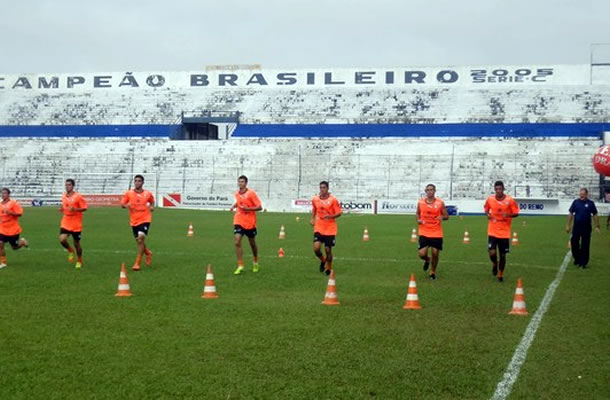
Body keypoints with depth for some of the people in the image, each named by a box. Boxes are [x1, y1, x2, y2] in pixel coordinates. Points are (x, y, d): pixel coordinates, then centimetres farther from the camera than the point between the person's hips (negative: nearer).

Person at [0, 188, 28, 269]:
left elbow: (19, 214, -17)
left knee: (15, 247, 7)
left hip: (13, 230, -4)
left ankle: (22, 242, 41)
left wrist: (10, 212, -29)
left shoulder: (14, 203, -11)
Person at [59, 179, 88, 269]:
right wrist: (61, 209, 0)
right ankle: (70, 251, 15)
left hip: (76, 224, -4)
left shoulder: (78, 196, -10)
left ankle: (79, 261, 27)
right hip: (65, 223, 4)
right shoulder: (64, 196, 7)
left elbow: (84, 208, -9)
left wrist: (75, 209, -25)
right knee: (62, 239, -17)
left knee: (76, 243, 4)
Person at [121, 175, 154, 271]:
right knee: (139, 241, 12)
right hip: (134, 221, 3)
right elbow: (122, 204, 5)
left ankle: (137, 263, -13)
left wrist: (152, 207, -1)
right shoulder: (129, 193, -1)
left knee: (141, 239, -19)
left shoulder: (148, 194, 0)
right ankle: (148, 253, 45)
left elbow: (152, 201, 20)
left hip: (145, 220, -3)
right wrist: (126, 205, -17)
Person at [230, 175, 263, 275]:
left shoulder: (251, 193, -12)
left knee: (252, 243, 13)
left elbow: (259, 207, -13)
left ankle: (255, 263, 38)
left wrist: (248, 208, -26)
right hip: (239, 221, 3)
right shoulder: (237, 193, 4)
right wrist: (234, 206, 6)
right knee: (237, 242, -13)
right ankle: (240, 266, -9)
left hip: (250, 222, -3)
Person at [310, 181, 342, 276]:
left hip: (330, 229, -2)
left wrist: (330, 216, -24)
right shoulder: (315, 199, 2)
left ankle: (329, 268, 28)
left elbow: (339, 213, -7)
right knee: (316, 248, -13)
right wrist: (312, 219, 8)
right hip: (319, 228, 2)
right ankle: (323, 260, 21)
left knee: (328, 249, 2)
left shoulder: (333, 200, -9)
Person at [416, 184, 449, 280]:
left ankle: (432, 272, 28)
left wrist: (442, 217, -20)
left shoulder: (440, 203, -3)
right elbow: (417, 213, 16)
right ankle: (427, 260, 31)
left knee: (435, 254, 2)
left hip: (436, 233, -1)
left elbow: (446, 216, 3)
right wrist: (418, 219, -5)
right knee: (422, 254, -8)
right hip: (424, 233, 1)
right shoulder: (420, 202, 1)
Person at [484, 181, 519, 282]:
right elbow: (486, 208, 15)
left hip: (505, 233, -1)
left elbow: (516, 213, -1)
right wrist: (487, 214, -7)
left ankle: (500, 275, 27)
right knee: (492, 253, -12)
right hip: (492, 232, 1)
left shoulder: (510, 200, -8)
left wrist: (508, 215, -21)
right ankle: (495, 264, 23)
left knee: (503, 255, 6)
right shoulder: (490, 199, -2)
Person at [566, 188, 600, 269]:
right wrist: (568, 225, 1)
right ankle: (577, 259, 26)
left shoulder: (590, 203, -2)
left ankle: (583, 263, 11)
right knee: (574, 244, 5)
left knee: (585, 246, 3)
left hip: (586, 228, -1)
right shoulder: (576, 202, 1)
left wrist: (597, 226, 0)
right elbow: (571, 214, 4)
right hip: (576, 227, 1)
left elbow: (595, 215, 3)